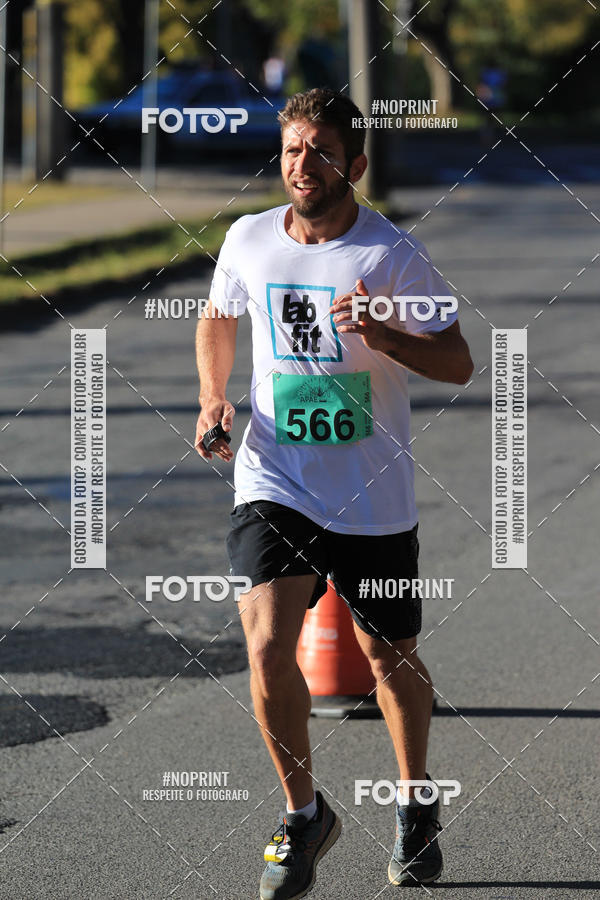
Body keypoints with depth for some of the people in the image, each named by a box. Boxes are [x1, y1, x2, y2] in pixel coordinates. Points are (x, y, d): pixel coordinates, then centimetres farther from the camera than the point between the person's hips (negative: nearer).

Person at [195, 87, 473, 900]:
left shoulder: (394, 255, -10)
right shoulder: (248, 240, 0)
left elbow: (458, 364, -6)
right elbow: (218, 320, 20)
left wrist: (384, 336, -24)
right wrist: (213, 397, 3)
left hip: (374, 498, -1)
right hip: (274, 485, 1)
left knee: (391, 659, 12)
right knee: (267, 647, -17)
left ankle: (416, 805, 40)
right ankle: (304, 813, 5)